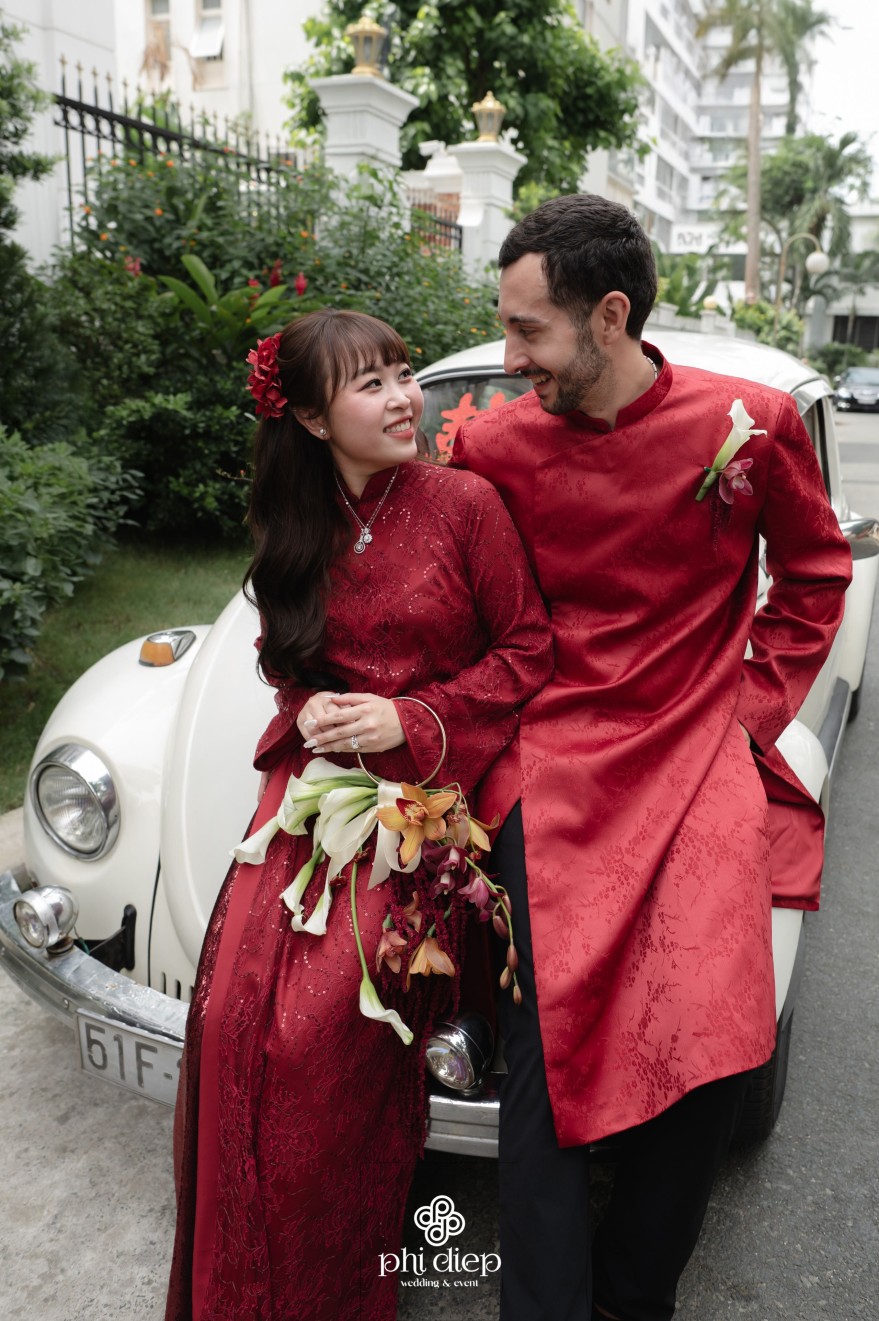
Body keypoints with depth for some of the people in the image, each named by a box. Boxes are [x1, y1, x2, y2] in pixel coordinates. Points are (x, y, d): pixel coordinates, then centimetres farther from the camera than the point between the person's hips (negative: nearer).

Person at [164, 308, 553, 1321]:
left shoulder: (466, 503, -6)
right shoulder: (299, 526, 9)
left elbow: (529, 650, -4)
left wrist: (410, 720, -13)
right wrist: (308, 708, -2)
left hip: (424, 783, -4)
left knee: (322, 1030, -16)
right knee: (232, 1012, -9)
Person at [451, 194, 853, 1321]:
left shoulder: (753, 424, -3)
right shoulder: (494, 446, -1)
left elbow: (814, 570, 12)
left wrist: (755, 707, 4)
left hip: (699, 761, 0)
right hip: (552, 771, 1)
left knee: (712, 1043, -7)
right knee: (548, 1049, -6)